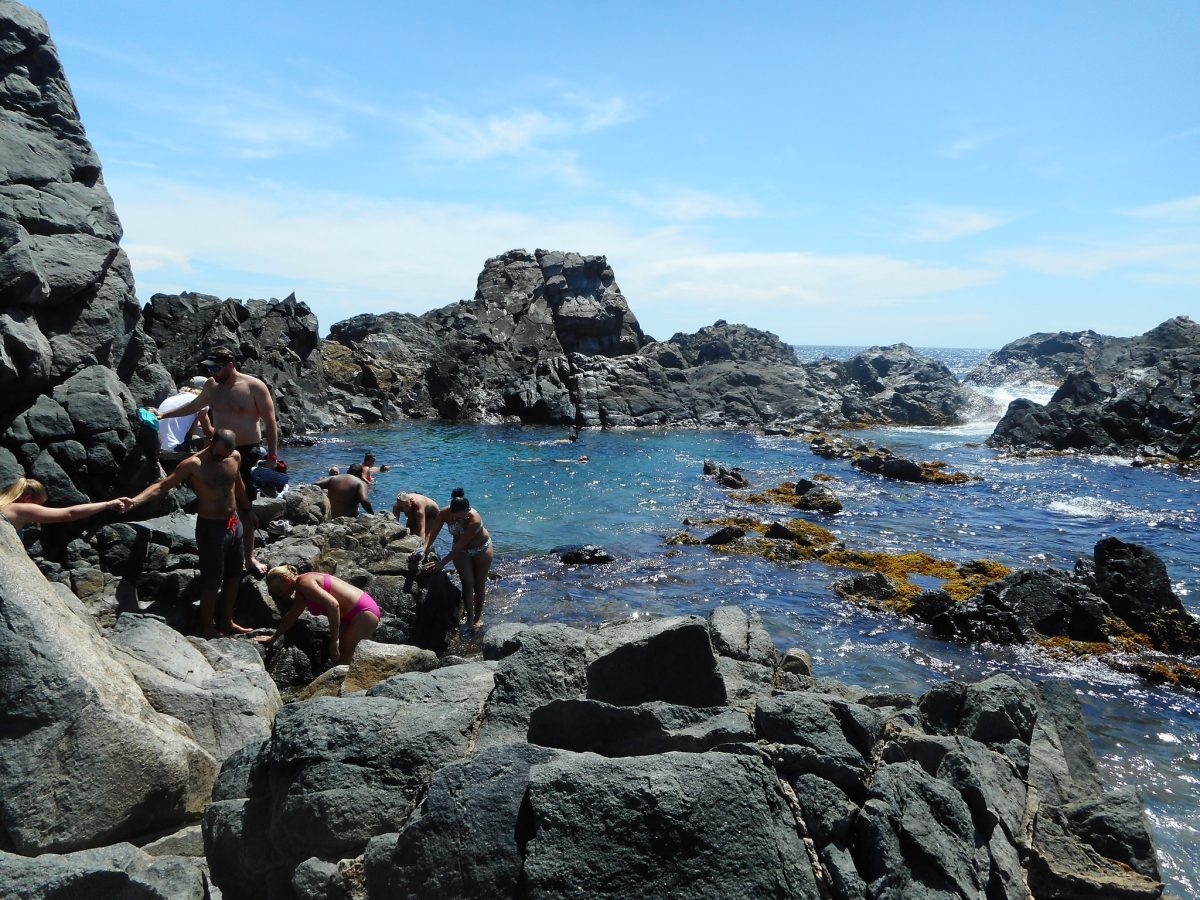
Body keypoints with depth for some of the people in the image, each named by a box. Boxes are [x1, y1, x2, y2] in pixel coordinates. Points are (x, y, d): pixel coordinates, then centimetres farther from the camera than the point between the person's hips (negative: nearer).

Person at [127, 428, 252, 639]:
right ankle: (207, 629, 16)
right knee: (212, 580, 0)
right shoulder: (194, 464, -18)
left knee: (234, 575, 17)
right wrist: (134, 501, -34)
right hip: (211, 527, -7)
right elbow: (162, 485, -21)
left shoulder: (235, 457, -1)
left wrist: (248, 509, 29)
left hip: (234, 524, 7)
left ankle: (227, 622, 33)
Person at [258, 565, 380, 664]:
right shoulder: (301, 592, 16)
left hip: (363, 613, -10)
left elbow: (333, 604, -29)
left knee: (340, 662, -7)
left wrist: (335, 640, -28)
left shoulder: (304, 583, -16)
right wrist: (273, 638, 41)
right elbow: (291, 616, 32)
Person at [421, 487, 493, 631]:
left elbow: (460, 545, -38)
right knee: (467, 583, -5)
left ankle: (478, 616, 25)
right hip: (462, 550, 3)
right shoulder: (445, 513, -28)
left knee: (479, 584, 7)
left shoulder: (474, 520, -40)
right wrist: (424, 550, -44)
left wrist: (441, 563, -39)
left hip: (481, 548, -3)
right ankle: (469, 617, 9)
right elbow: (432, 533, -28)